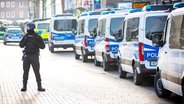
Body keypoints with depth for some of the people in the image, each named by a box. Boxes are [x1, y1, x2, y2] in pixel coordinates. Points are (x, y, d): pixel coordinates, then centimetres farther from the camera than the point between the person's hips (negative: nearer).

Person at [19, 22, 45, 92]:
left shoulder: (37, 37, -1)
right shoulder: (26, 36, 9)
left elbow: (43, 46, -4)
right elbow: (21, 45, 6)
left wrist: (36, 43, -18)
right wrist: (25, 41, -11)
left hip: (34, 56, -3)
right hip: (26, 55, 3)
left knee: (37, 72, -4)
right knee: (25, 72, 3)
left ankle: (39, 86, 1)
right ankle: (24, 86, 8)